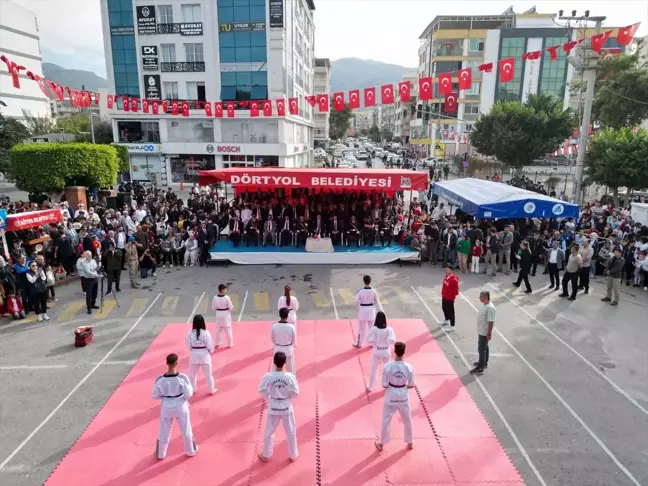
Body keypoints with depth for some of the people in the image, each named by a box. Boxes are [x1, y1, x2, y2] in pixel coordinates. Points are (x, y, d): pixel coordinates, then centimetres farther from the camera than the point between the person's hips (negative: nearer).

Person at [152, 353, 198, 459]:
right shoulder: (182, 378, -26)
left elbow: (155, 396, -8)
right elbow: (189, 394, -17)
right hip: (180, 406, -1)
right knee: (186, 430, 22)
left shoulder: (160, 379, -21)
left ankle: (160, 454, 43)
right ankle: (191, 451, 41)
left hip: (166, 407, 1)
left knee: (164, 432, 24)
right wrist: (190, 386, 2)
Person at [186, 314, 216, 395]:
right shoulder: (206, 333, -18)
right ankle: (211, 390, 28)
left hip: (194, 356, 1)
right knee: (208, 374, 15)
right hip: (204, 356, -1)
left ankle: (192, 389, 35)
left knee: (192, 374, 21)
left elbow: (188, 345, -2)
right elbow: (210, 345, -12)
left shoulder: (190, 333, -12)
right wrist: (211, 351, 10)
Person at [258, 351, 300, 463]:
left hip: (273, 407, 0)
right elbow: (295, 393, -13)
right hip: (286, 406, 0)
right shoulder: (290, 376, -23)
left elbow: (262, 391, -12)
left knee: (269, 431, 23)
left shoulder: (268, 376, -22)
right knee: (291, 431, 22)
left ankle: (266, 455, 41)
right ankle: (293, 455, 39)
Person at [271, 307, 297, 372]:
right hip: (288, 349, -1)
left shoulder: (274, 326, -20)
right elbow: (294, 339, -9)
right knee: (290, 368, 20)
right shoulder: (291, 327, -23)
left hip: (278, 349, 1)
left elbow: (272, 338, -4)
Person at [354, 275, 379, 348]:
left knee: (361, 328, 12)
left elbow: (357, 302, -9)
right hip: (371, 310, 2)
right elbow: (376, 301, 0)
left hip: (362, 310, -2)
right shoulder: (373, 291, -11)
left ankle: (359, 343, 22)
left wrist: (358, 309, 9)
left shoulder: (360, 291, -18)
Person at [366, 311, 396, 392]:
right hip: (386, 351, 1)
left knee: (374, 369, 15)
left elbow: (369, 340, -16)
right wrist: (386, 342, 3)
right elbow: (392, 340, -16)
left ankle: (370, 387, 27)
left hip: (376, 351, -1)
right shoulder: (389, 329, -17)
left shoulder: (374, 329, -20)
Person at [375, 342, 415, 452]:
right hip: (403, 396, 2)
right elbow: (411, 385, -7)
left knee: (386, 420, 18)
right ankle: (410, 442, 44)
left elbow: (384, 385, -16)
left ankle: (381, 443, 34)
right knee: (407, 420, 25)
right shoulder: (409, 367, -18)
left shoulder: (387, 366, -23)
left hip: (391, 396, -1)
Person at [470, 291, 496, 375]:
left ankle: (480, 368, 6)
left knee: (481, 349, -2)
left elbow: (491, 322, -26)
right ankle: (484, 363, 37)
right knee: (484, 347, 22)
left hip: (484, 332, -10)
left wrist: (489, 333, -23)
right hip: (481, 331, 10)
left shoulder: (490, 307, -27)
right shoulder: (485, 305, 3)